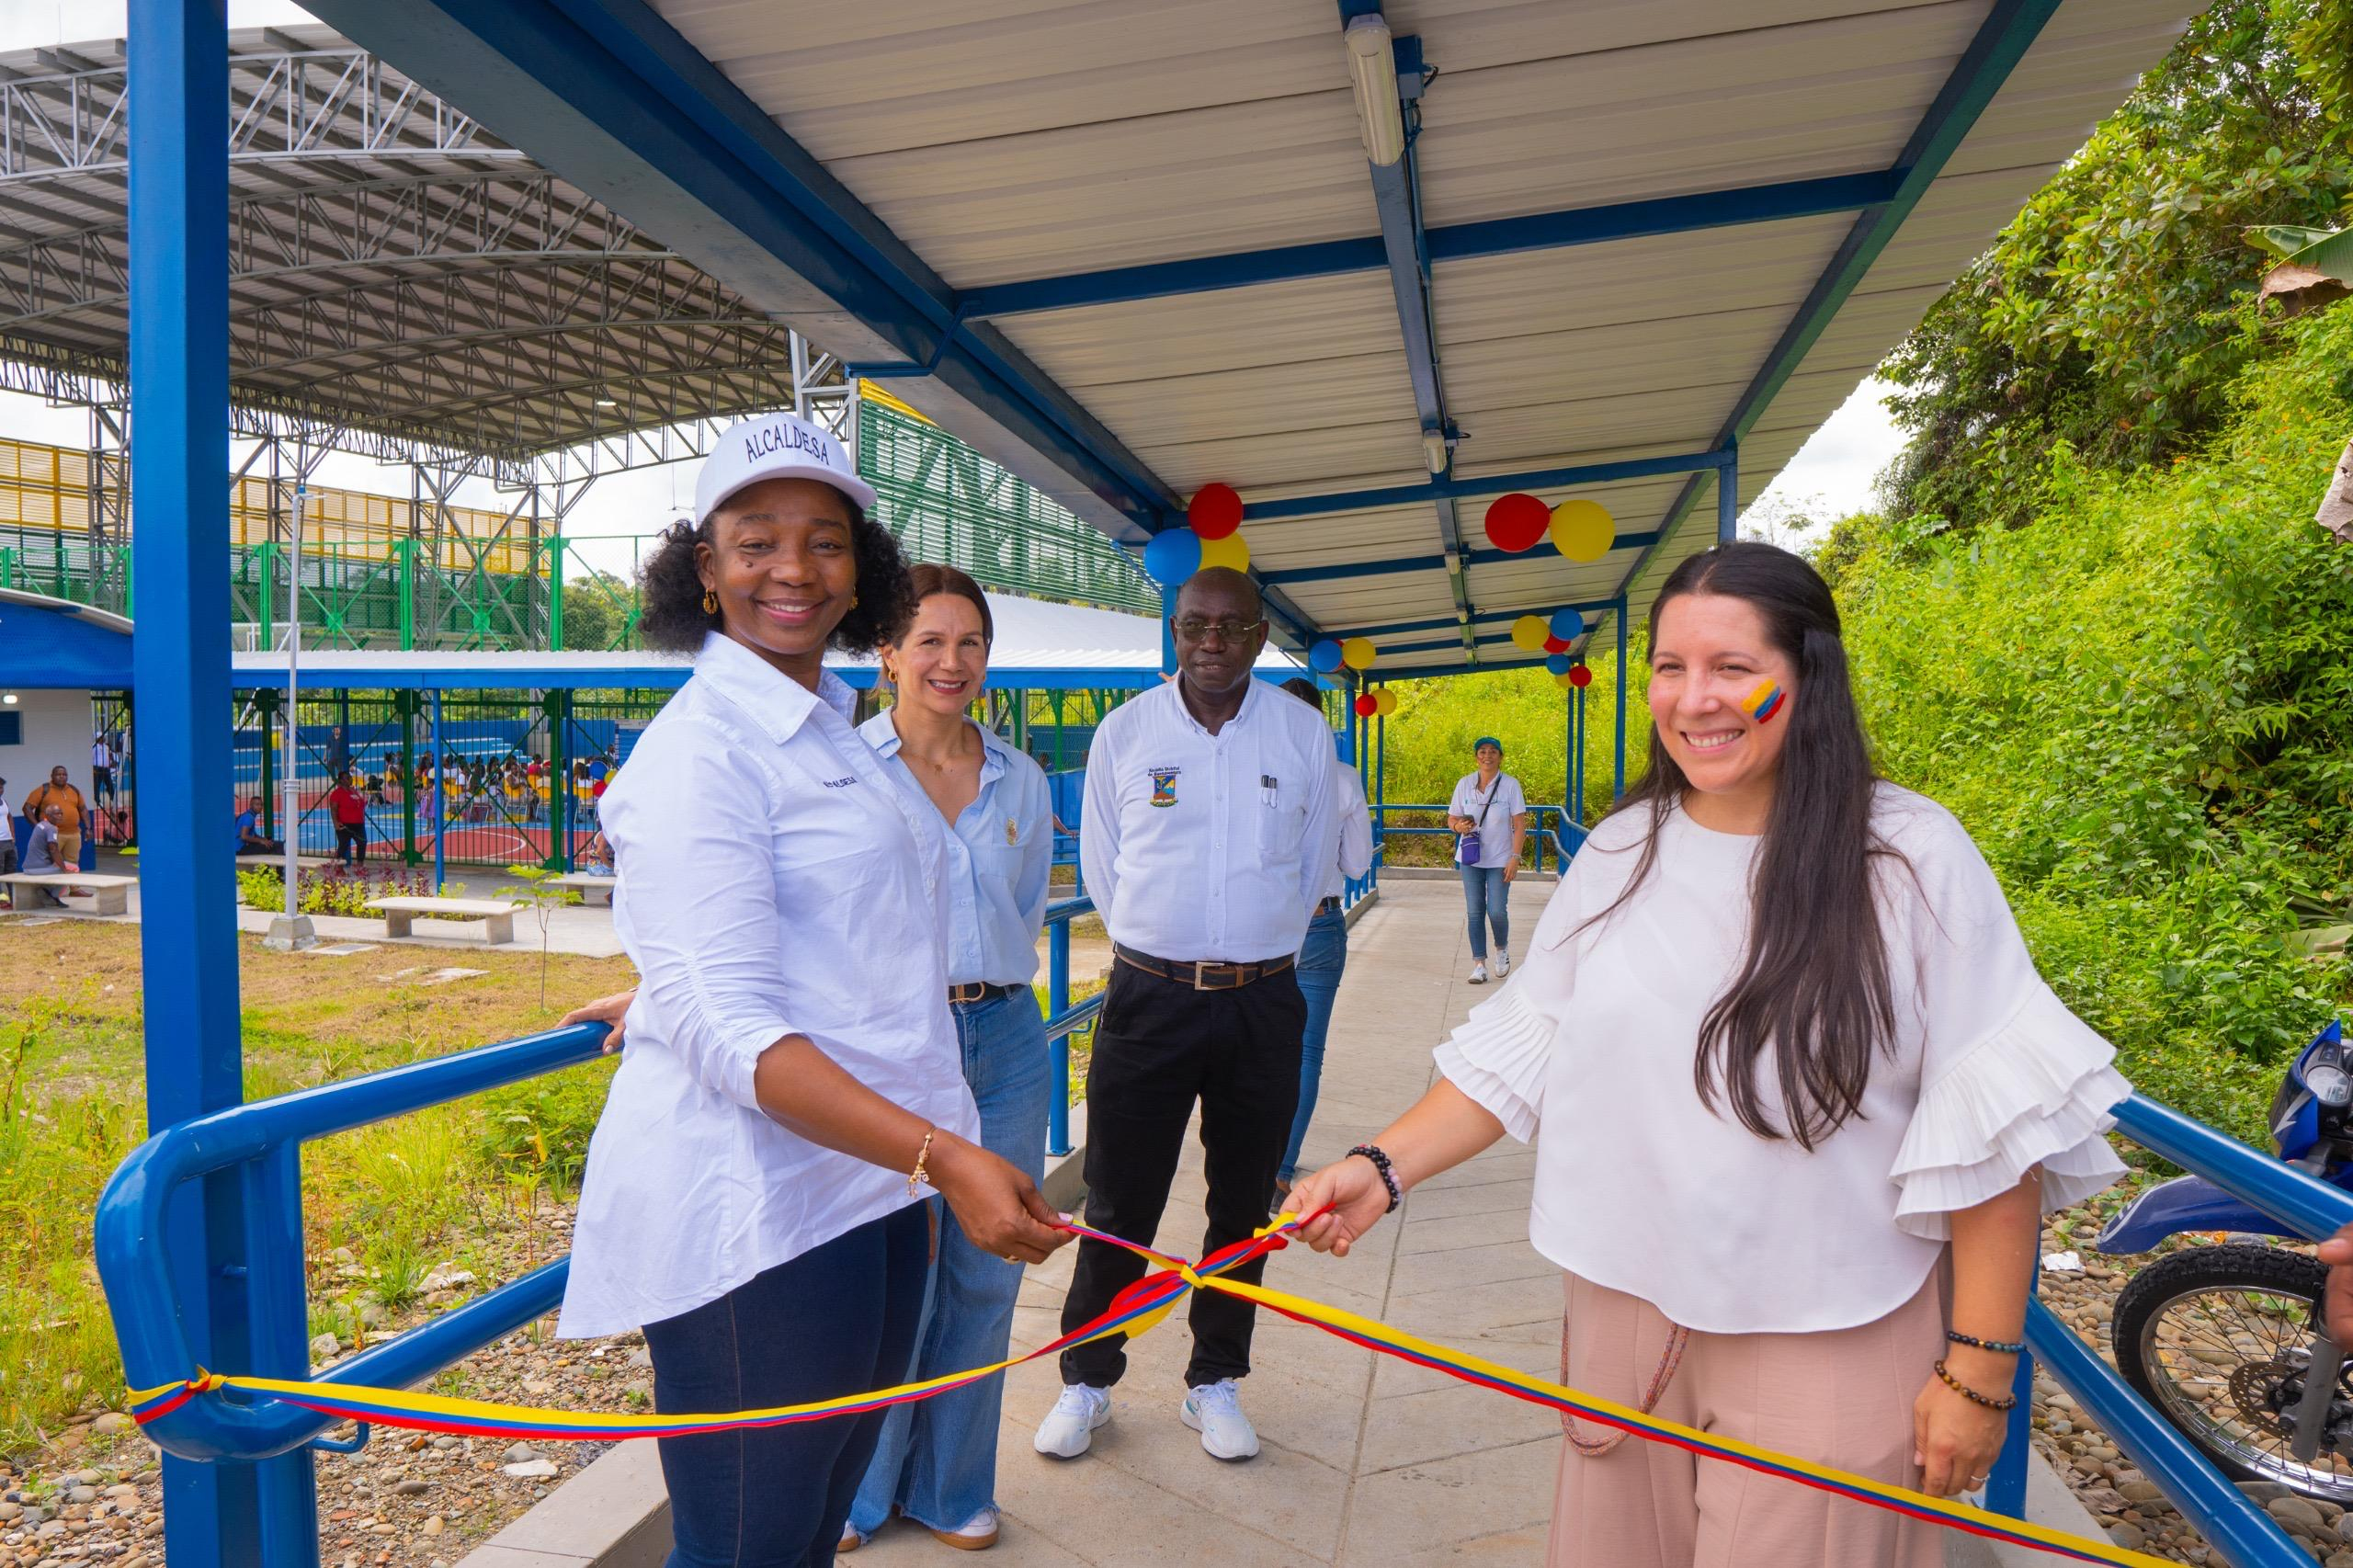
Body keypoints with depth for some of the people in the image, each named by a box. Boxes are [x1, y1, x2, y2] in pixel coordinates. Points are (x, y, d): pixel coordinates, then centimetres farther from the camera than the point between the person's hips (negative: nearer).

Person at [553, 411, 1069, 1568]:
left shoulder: (834, 732, 13)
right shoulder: (703, 748, -15)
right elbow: (727, 1027, -23)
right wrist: (943, 1157, -31)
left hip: (867, 1181, 9)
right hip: (756, 1206, -8)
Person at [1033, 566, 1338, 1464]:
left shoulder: (1304, 735, 2)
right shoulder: (1125, 730, 0)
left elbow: (1313, 870, 12)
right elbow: (1102, 868, 9)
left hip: (1263, 1002, 1)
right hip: (1149, 1000, -1)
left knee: (1243, 1204, 12)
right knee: (1118, 1205, 5)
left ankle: (1214, 1383, 30)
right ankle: (1086, 1381, 25)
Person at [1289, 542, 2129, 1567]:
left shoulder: (1910, 858, -12)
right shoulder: (1618, 854, 2)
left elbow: (1988, 1130, -10)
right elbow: (1522, 1049, 6)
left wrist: (1979, 1373, -9)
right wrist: (1385, 1168, -5)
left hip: (1826, 1354, -4)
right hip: (1622, 1314, 4)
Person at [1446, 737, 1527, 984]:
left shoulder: (1510, 785, -3)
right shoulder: (1464, 784, 3)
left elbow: (1519, 824, -4)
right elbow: (1451, 819, 9)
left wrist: (1515, 857, -12)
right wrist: (1459, 826, -15)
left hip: (1500, 859, -2)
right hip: (1471, 859, 2)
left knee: (1497, 911, -7)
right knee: (1475, 912, 1)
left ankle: (1502, 948, 23)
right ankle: (1479, 964, 9)